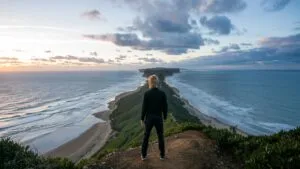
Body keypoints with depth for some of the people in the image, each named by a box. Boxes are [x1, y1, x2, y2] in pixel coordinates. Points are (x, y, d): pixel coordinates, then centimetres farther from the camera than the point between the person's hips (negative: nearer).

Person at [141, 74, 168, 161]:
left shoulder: (147, 93, -13)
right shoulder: (162, 93, -9)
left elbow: (144, 107, -10)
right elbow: (165, 107, -3)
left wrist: (142, 119, 1)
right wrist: (165, 116, 11)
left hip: (149, 118, 0)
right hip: (159, 118, 1)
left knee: (146, 136, 15)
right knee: (160, 136, 16)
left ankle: (143, 155, 25)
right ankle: (162, 155, 26)